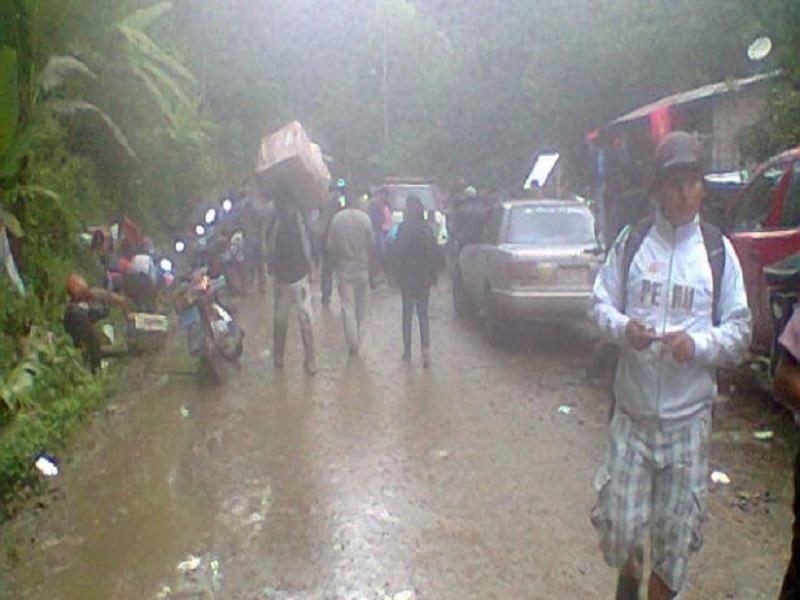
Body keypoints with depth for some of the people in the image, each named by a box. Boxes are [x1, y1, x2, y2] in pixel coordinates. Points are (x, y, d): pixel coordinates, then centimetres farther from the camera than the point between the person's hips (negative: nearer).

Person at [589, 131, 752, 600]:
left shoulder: (718, 250, 0)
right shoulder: (631, 241, 1)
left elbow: (741, 328, 3)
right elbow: (601, 302, 8)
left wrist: (699, 344, -16)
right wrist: (623, 327, -13)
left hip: (689, 417, 0)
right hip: (632, 410, 0)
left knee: (677, 530, 9)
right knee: (618, 521, 4)